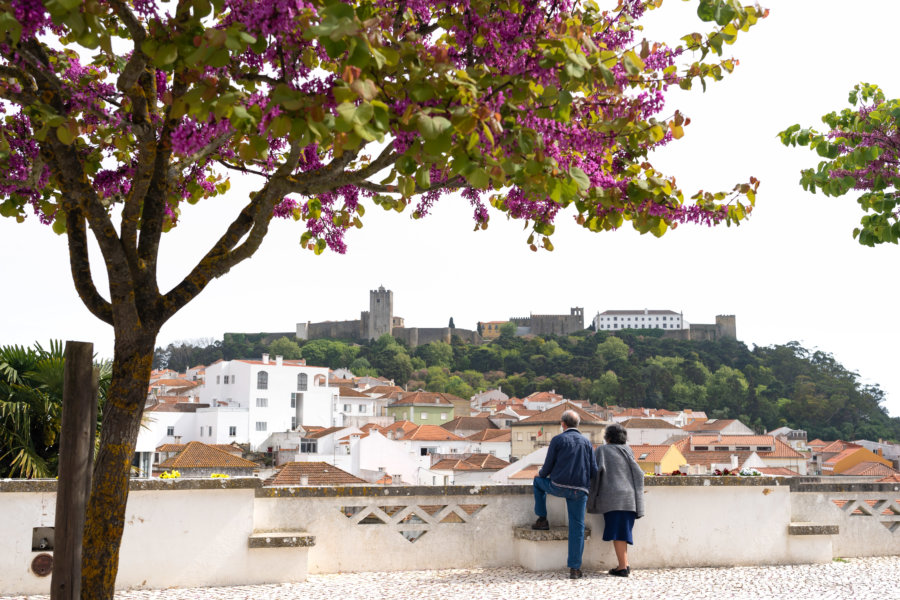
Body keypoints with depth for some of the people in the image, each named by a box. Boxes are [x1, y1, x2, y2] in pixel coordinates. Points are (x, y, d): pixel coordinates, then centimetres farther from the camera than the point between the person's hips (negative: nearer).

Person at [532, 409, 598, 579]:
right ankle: (575, 568, -2)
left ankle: (542, 519, 26)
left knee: (538, 481, 29)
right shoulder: (586, 442, 12)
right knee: (577, 527, 4)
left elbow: (547, 468, -1)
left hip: (558, 487, -2)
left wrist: (541, 474, 22)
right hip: (580, 490, 2)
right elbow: (594, 470, 9)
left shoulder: (558, 440, 1)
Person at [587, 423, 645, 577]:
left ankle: (623, 567, -10)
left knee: (617, 531, -6)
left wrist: (592, 495, 1)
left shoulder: (602, 449, 2)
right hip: (629, 497, 5)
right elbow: (638, 472, 14)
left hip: (612, 496, -5)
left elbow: (598, 469, -8)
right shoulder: (627, 450, 15)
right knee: (623, 530, 11)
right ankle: (625, 564, 8)